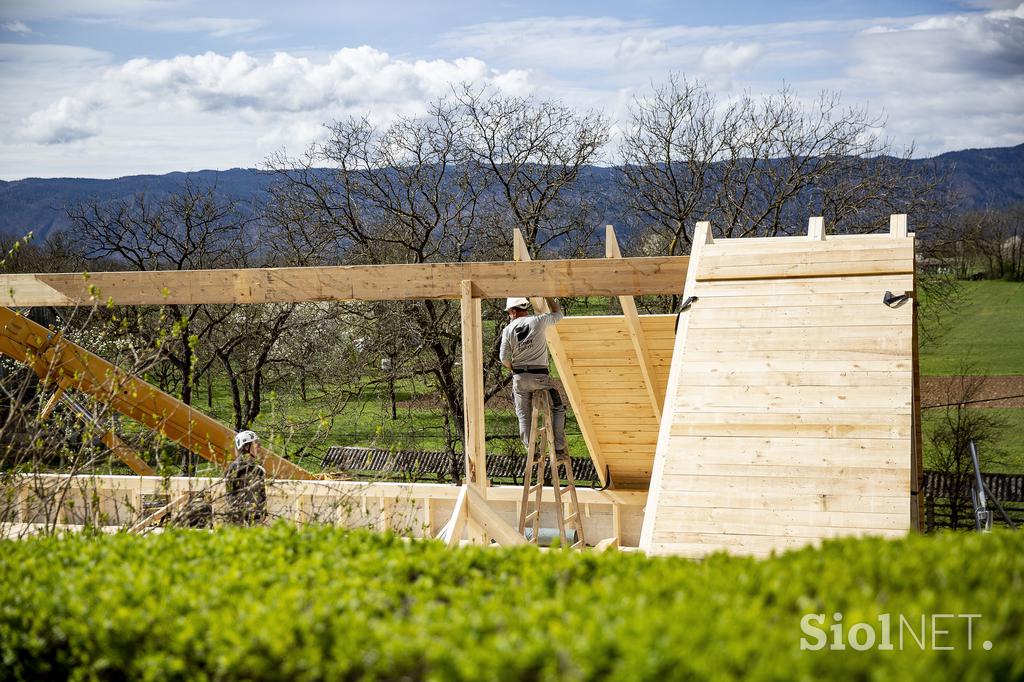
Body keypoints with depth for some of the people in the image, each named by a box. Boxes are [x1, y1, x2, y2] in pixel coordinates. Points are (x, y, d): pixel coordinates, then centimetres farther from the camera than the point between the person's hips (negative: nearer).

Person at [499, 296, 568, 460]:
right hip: (540, 376, -2)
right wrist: (548, 297, 23)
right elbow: (558, 314, 14)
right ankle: (559, 448, 3)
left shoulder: (508, 330, -1)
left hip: (519, 378, 2)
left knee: (523, 416, 12)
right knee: (558, 409, 11)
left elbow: (504, 358, -1)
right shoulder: (538, 321, -5)